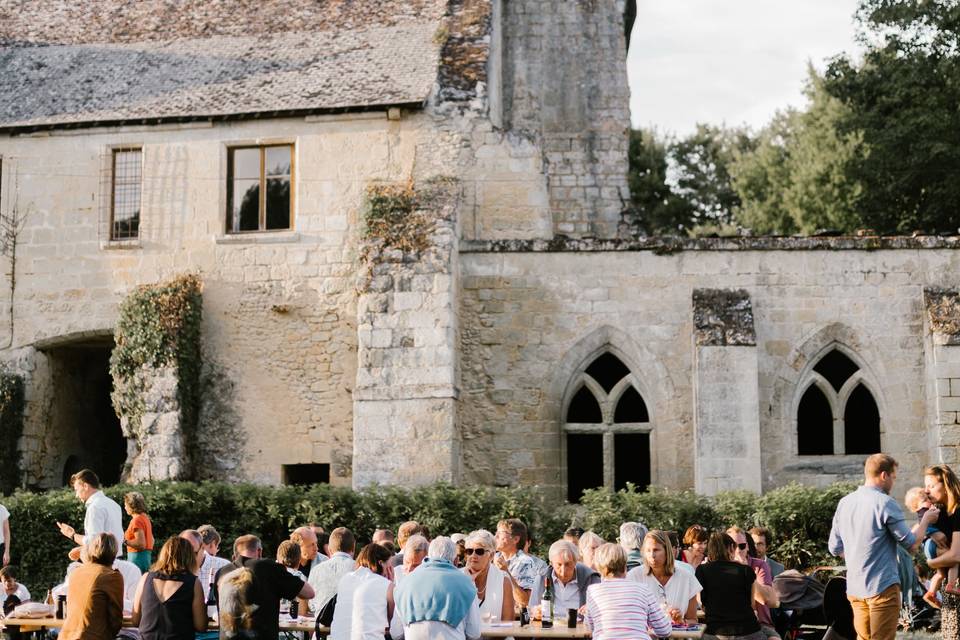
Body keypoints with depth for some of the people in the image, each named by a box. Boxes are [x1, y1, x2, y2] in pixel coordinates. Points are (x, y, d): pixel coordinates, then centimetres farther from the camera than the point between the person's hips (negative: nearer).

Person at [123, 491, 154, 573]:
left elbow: (141, 544, -21)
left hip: (138, 556, -10)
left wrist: (125, 540, -16)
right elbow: (152, 541, 20)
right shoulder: (145, 517, 14)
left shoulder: (137, 520, -14)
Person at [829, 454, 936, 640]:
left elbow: (835, 548, 13)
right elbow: (911, 544, -7)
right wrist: (925, 520, 9)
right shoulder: (886, 503, -13)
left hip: (854, 588, 6)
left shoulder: (844, 502, 7)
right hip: (882, 587, -6)